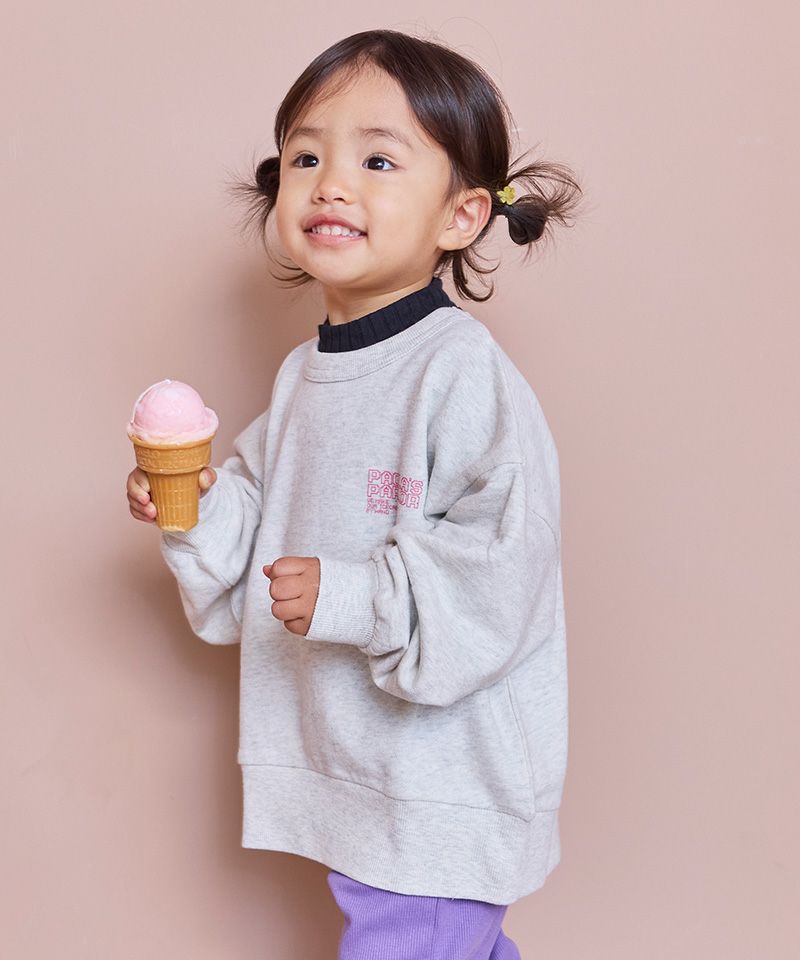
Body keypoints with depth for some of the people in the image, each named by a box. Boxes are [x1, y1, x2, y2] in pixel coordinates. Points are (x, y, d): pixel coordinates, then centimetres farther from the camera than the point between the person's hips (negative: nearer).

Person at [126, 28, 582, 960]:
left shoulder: (463, 371, -19)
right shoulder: (301, 376, 6)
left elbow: (500, 567, -24)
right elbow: (255, 556, 13)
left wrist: (355, 599, -29)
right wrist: (201, 513, -4)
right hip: (343, 773, 8)